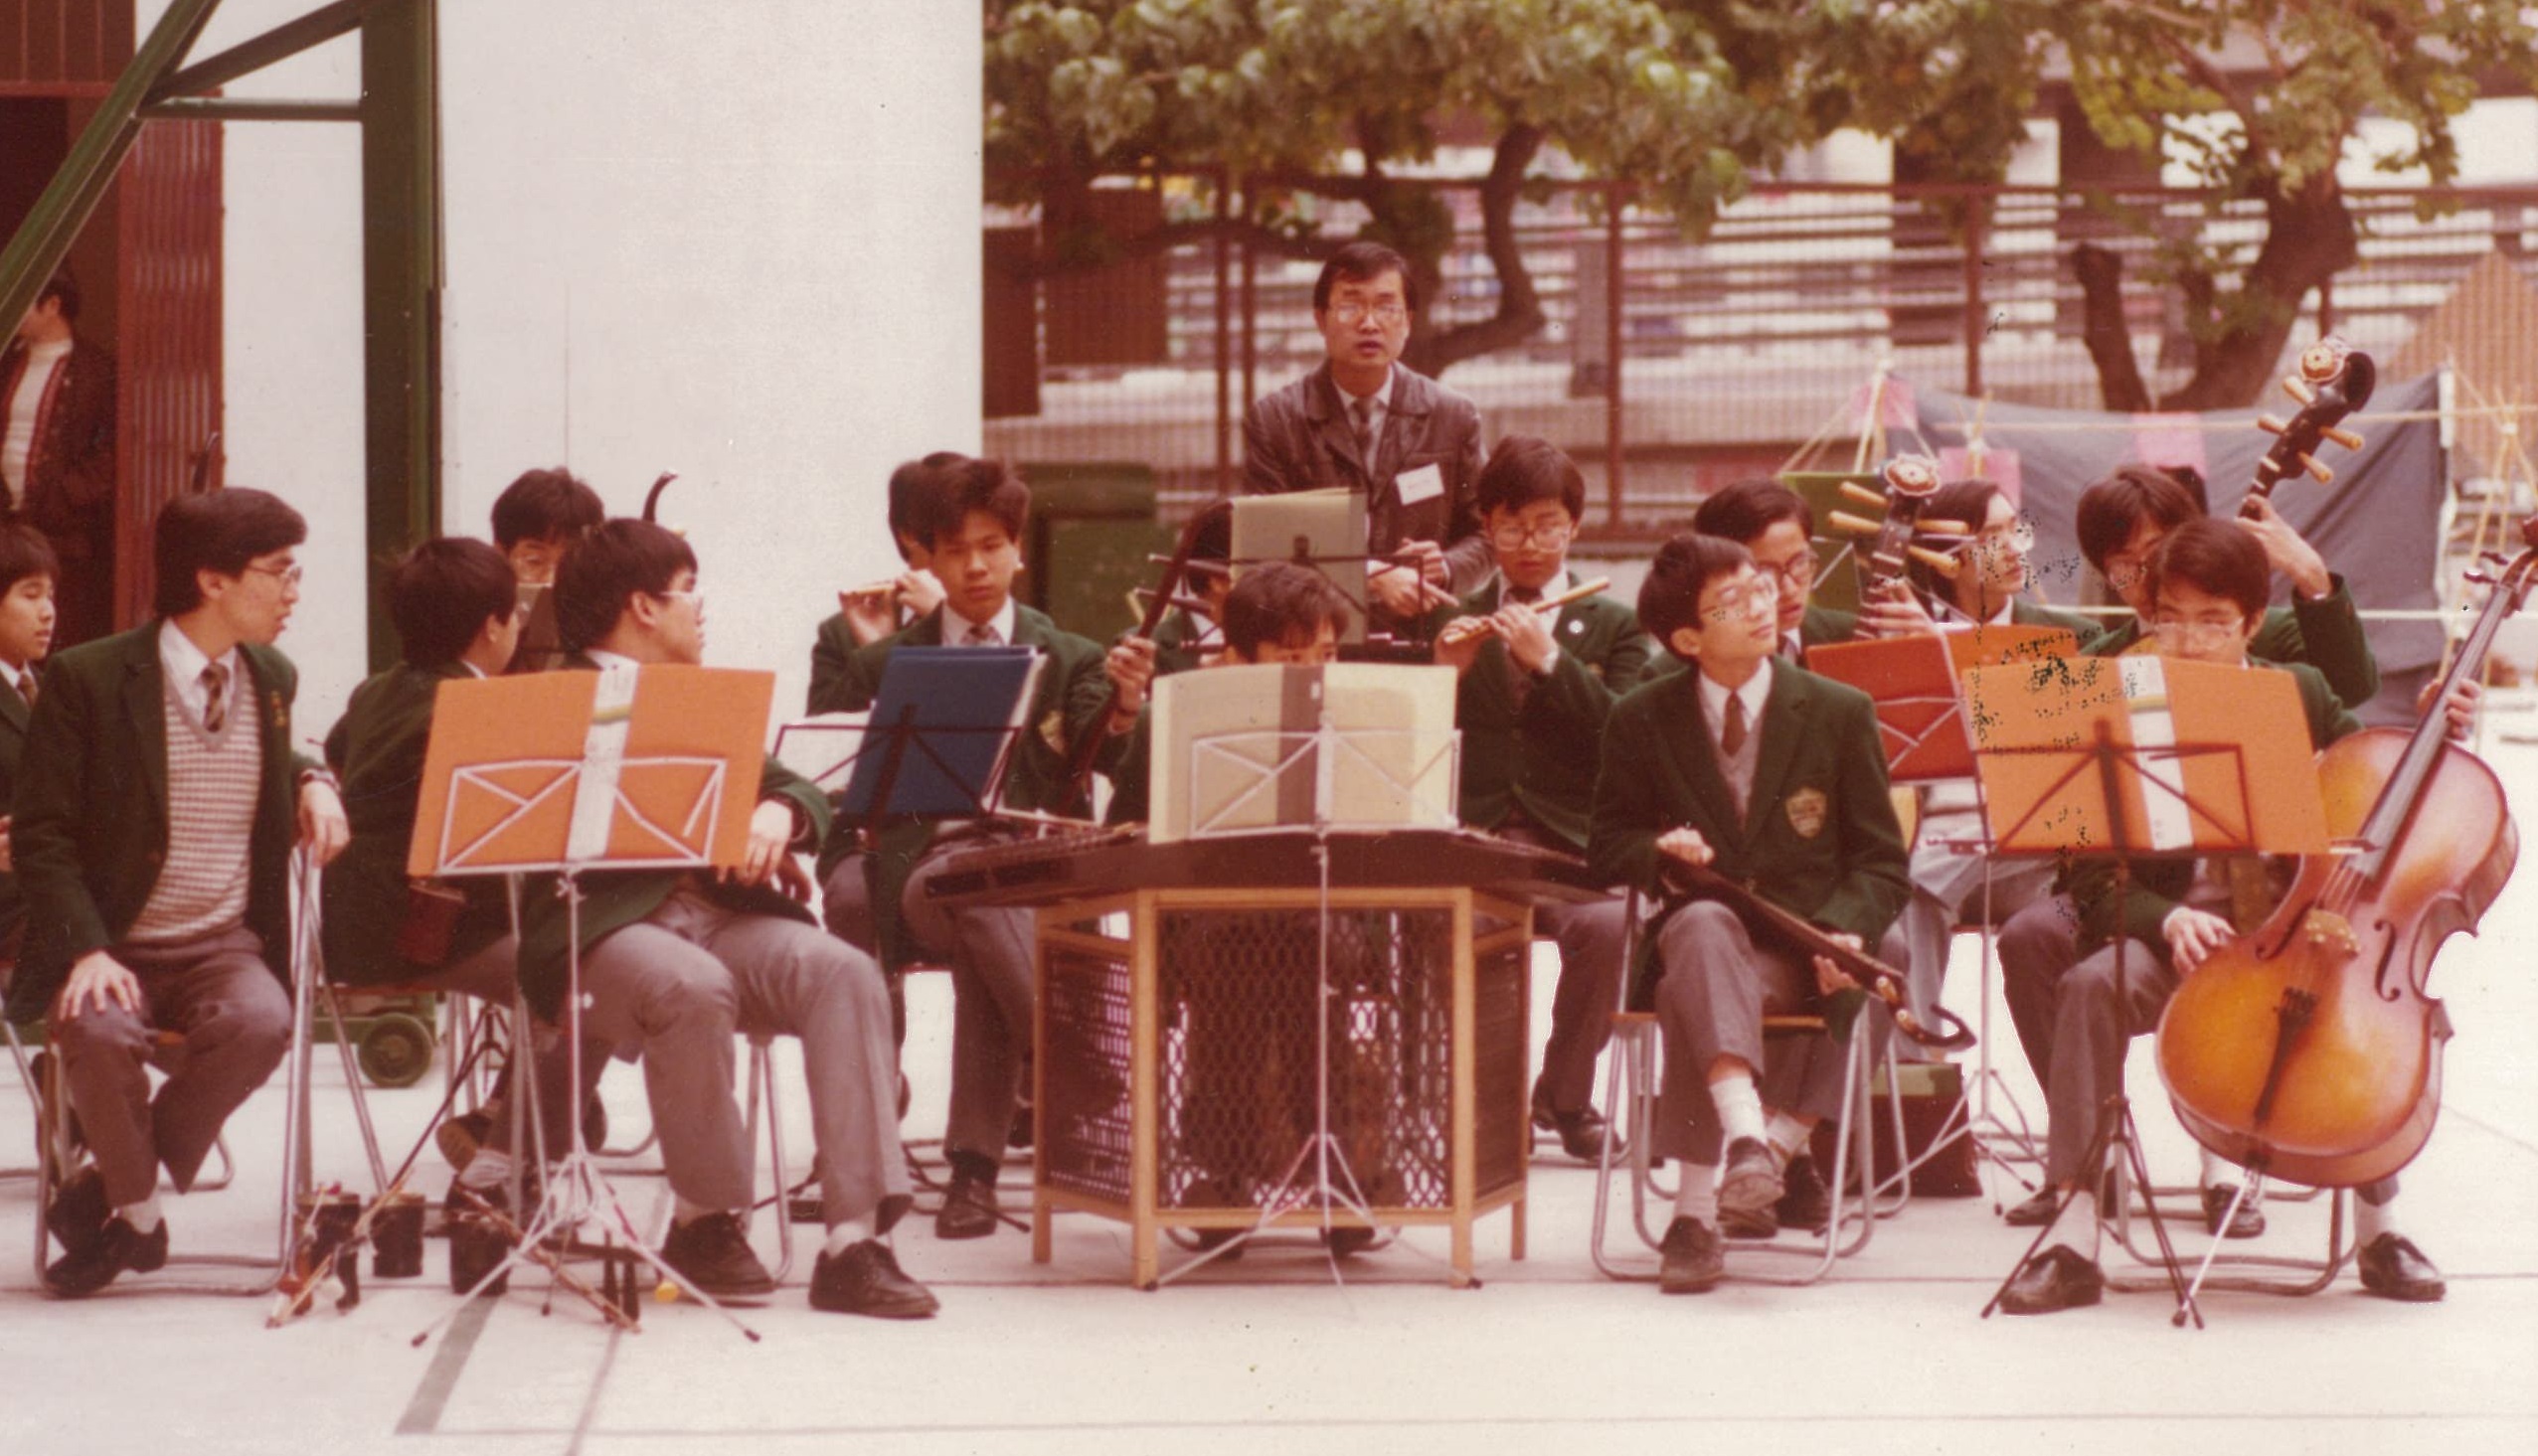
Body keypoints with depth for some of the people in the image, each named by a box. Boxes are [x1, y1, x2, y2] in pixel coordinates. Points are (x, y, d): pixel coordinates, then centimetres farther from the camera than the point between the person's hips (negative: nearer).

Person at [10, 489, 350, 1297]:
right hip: (119, 949, -3)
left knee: (260, 1020, -31)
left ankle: (108, 1191, -13)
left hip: (227, 947, 4)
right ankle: (139, 1213, -9)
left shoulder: (273, 678, 10)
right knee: (97, 1030, -36)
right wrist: (87, 951, -22)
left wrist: (311, 782, 7)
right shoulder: (88, 679, -7)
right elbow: (42, 835, -7)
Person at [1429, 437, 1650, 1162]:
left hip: (1573, 845, 0)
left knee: (1605, 925, -34)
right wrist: (1443, 674, -8)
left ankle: (1566, 1096, -7)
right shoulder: (1453, 625, 18)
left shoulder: (1612, 626, 15)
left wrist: (1549, 660, -11)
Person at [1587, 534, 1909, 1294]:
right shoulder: (1641, 720, 9)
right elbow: (1609, 844, 13)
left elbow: (1880, 860, 7)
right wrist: (1659, 853, -11)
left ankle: (1698, 1209, -25)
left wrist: (1845, 928, -14)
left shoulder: (1840, 713, 8)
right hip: (1693, 938, -1)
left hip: (1800, 953, 1)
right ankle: (1747, 1136, -55)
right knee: (1703, 925, -37)